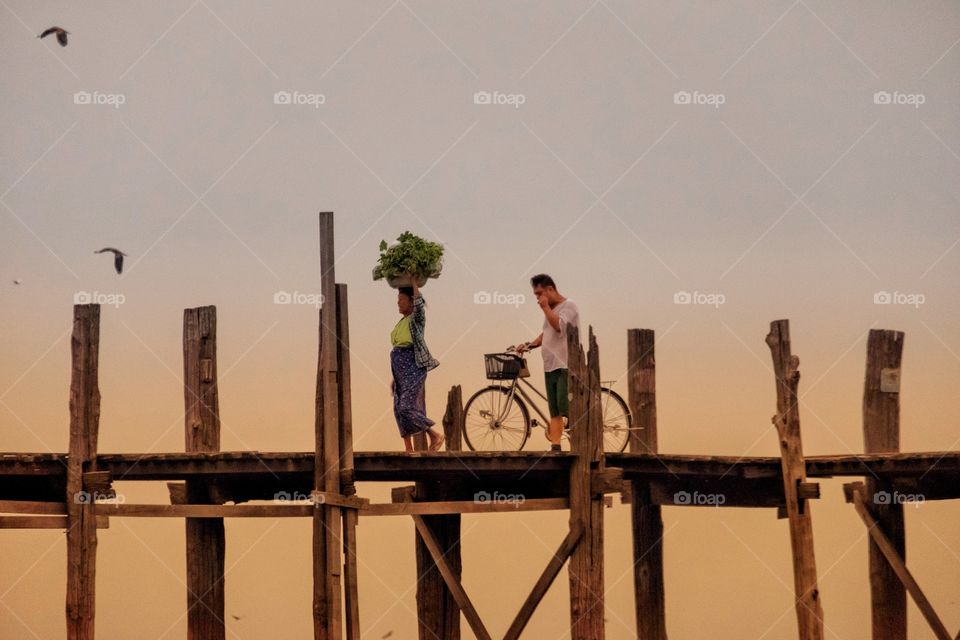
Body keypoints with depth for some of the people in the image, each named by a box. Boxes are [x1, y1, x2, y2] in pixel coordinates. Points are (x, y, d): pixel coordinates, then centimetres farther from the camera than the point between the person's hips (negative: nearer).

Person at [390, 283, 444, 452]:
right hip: (400, 370, 8)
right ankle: (408, 449, 8)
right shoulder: (402, 322, 17)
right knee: (399, 409, 4)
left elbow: (419, 302, -24)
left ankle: (435, 436, -2)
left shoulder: (416, 319, -4)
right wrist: (394, 377, 19)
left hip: (413, 368, -8)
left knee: (407, 407, -16)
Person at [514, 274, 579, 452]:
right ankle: (555, 445, 3)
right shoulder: (550, 310, 19)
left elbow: (559, 325, -23)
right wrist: (530, 344, 11)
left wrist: (545, 307, -13)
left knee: (565, 407, -16)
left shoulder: (568, 306, -7)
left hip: (566, 366, -9)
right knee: (554, 411, 5)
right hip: (550, 367, 9)